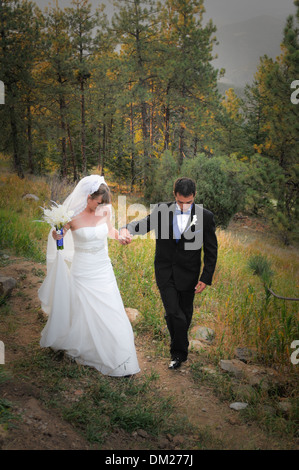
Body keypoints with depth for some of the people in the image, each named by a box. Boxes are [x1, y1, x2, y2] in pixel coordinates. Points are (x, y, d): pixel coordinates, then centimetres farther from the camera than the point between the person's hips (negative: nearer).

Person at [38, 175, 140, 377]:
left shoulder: (105, 210, -4)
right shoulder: (73, 216, -16)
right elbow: (57, 237, -3)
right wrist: (58, 235, -26)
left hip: (104, 269, 4)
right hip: (83, 271, -4)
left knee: (112, 313, 7)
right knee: (86, 313, 7)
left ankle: (117, 358, 25)